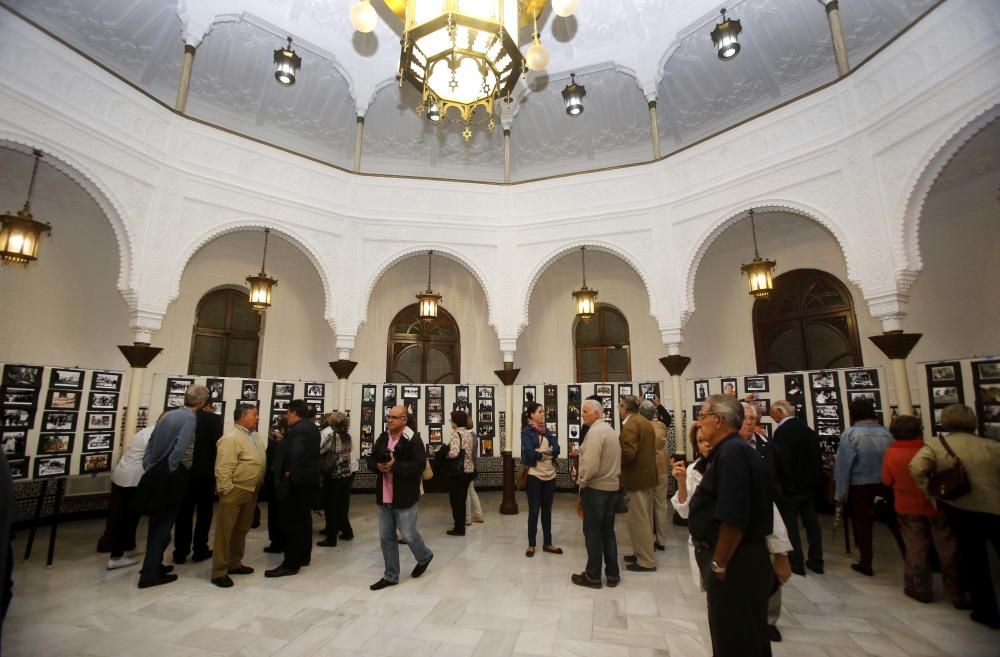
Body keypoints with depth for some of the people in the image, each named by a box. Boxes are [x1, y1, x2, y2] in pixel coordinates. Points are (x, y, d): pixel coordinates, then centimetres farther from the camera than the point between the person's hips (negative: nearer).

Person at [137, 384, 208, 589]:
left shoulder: (169, 414, 7)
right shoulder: (190, 418, -16)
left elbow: (151, 442, 9)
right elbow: (180, 448, -24)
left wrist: (149, 467, 13)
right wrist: (170, 470, -9)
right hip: (174, 477, -7)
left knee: (157, 521, 18)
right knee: (164, 522, 4)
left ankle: (153, 566, 31)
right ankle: (150, 573, 11)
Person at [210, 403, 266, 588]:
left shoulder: (256, 437, 10)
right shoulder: (231, 438, -17)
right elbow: (223, 469, -20)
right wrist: (227, 492, -20)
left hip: (251, 491, 8)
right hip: (235, 491, -8)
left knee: (241, 530, 18)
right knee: (225, 532, 3)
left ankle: (234, 564, 31)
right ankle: (219, 572, 13)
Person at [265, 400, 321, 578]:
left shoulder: (297, 430, -20)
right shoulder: (313, 428, 11)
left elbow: (296, 453, -34)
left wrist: (290, 472, -21)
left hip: (296, 481, -10)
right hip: (309, 479, 10)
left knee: (292, 522, -2)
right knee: (304, 518, 17)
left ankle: (291, 564, 4)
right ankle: (304, 557, 28)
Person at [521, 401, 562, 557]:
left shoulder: (547, 431, 10)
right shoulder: (526, 432, -6)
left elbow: (557, 449, -3)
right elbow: (530, 453, -19)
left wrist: (540, 452, -16)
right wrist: (547, 452, -6)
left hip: (550, 475, 5)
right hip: (534, 475, -5)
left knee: (547, 511, 13)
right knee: (534, 511, 4)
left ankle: (547, 543, 24)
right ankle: (531, 544, 18)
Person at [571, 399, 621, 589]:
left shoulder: (595, 431, -19)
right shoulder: (611, 430, 10)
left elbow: (590, 465, -25)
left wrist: (581, 481, -11)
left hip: (595, 488, -9)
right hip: (612, 487, 9)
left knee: (592, 532, 5)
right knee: (608, 531, 17)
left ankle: (593, 576, 16)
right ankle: (612, 575, 25)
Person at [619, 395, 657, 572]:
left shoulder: (630, 424, -19)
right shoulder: (645, 422, 12)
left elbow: (628, 453, -27)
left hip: (636, 478, -10)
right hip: (647, 476, 10)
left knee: (637, 520, 0)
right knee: (645, 518, 17)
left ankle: (646, 561, 8)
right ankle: (643, 553, 29)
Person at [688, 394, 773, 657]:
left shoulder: (731, 452, -24)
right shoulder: (728, 450, 8)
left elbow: (733, 517, -28)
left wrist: (719, 563, -19)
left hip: (735, 562, -9)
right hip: (735, 559, 9)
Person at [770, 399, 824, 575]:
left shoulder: (781, 432, -21)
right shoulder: (809, 430, 5)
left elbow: (778, 462, -23)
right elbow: (817, 457, 11)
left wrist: (777, 487, -12)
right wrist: (817, 481, 18)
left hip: (789, 486, -8)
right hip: (810, 483, 8)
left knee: (790, 524, 3)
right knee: (811, 522, 15)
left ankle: (797, 564, 9)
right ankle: (816, 562, 25)